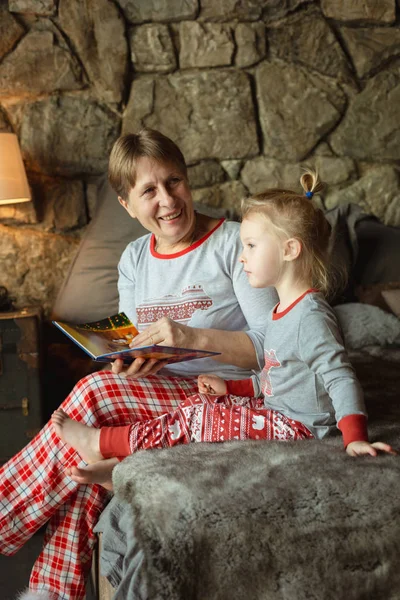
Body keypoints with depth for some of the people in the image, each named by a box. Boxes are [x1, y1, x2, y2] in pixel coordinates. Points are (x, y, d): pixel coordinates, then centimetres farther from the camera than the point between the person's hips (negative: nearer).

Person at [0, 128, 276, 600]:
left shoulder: (234, 243, -7)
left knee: (96, 393, -27)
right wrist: (134, 361, -11)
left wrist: (195, 337, -26)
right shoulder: (134, 259, 12)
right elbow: (135, 344, 14)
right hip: (159, 395, 6)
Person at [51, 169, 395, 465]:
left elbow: (341, 379, -24)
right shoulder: (282, 310, 13)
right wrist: (229, 387, 13)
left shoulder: (310, 316, -20)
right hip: (274, 412, 10)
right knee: (199, 408, 3)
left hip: (295, 429, -10)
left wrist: (355, 439, -34)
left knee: (196, 417, -13)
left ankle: (101, 443, -3)